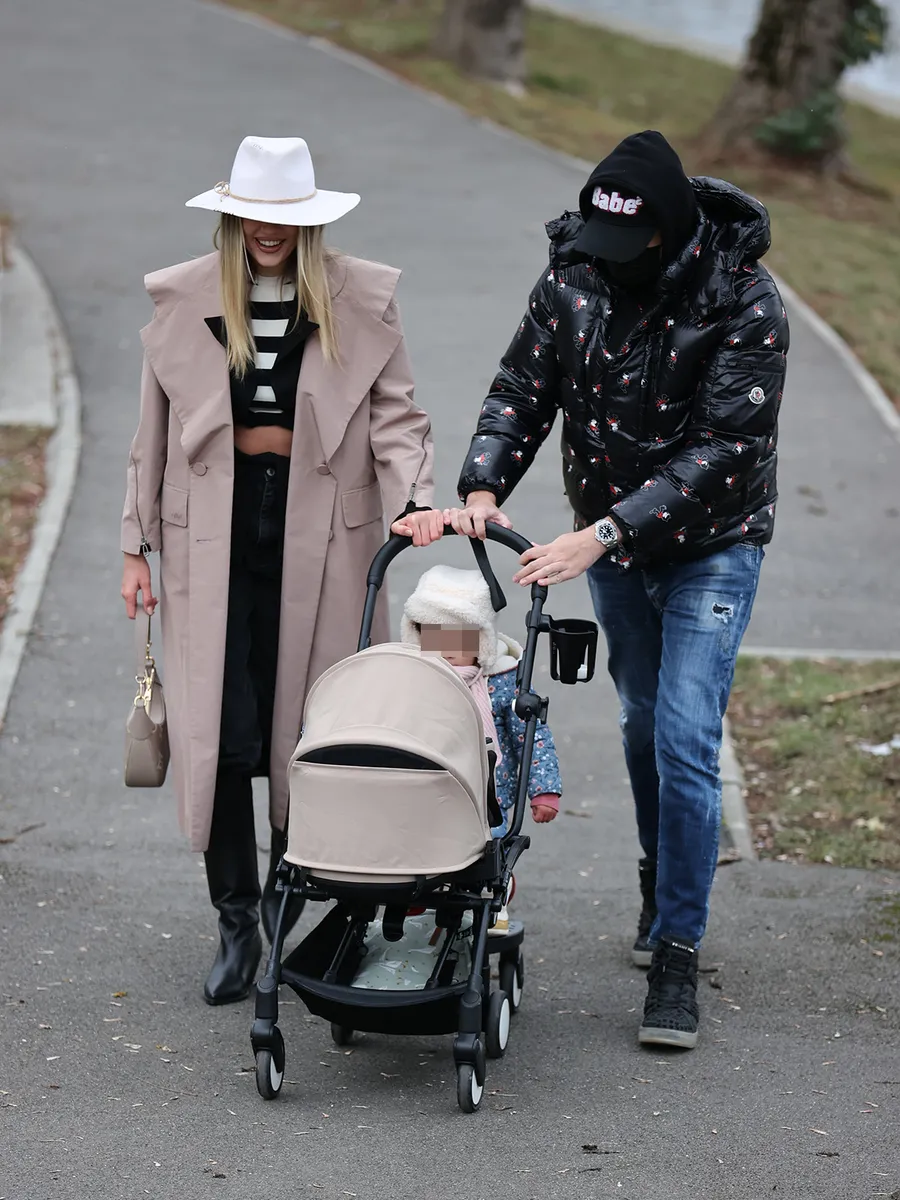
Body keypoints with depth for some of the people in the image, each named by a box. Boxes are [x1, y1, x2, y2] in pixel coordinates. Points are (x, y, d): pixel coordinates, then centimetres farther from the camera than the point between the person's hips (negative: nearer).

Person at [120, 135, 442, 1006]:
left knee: (308, 732, 4)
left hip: (319, 538, 0)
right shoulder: (181, 302, 4)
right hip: (213, 541, 0)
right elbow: (155, 434, 9)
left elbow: (395, 418, -1)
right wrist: (138, 546, 9)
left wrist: (413, 495, -19)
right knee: (219, 733, -3)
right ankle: (235, 924, 8)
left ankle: (289, 899, 24)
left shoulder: (361, 303, 1)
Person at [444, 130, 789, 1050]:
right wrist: (483, 486, -18)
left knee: (685, 742, -12)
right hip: (608, 538, 5)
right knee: (643, 721, 19)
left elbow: (722, 452, -26)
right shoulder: (574, 273, -9)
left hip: (710, 545, -5)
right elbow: (524, 386, -1)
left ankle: (676, 955, -6)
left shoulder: (743, 305, -24)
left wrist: (602, 534, -32)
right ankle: (661, 878, 41)